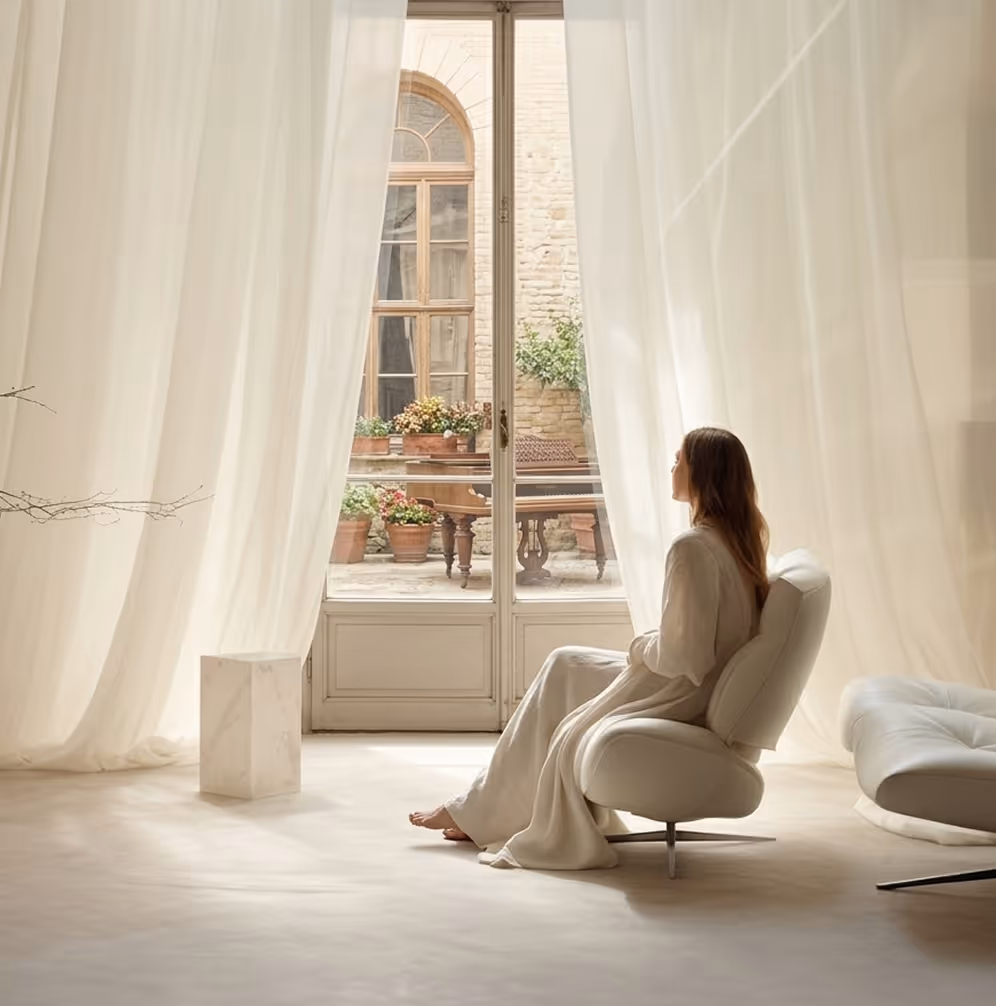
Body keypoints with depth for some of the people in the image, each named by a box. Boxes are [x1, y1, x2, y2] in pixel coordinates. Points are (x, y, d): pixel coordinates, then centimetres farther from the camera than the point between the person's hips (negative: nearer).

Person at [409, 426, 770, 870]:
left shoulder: (692, 547, -26)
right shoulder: (741, 537, 3)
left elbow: (680, 653, -26)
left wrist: (640, 648, -7)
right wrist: (650, 646, 9)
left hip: (679, 696, -9)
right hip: (710, 685, 9)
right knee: (564, 663, 19)